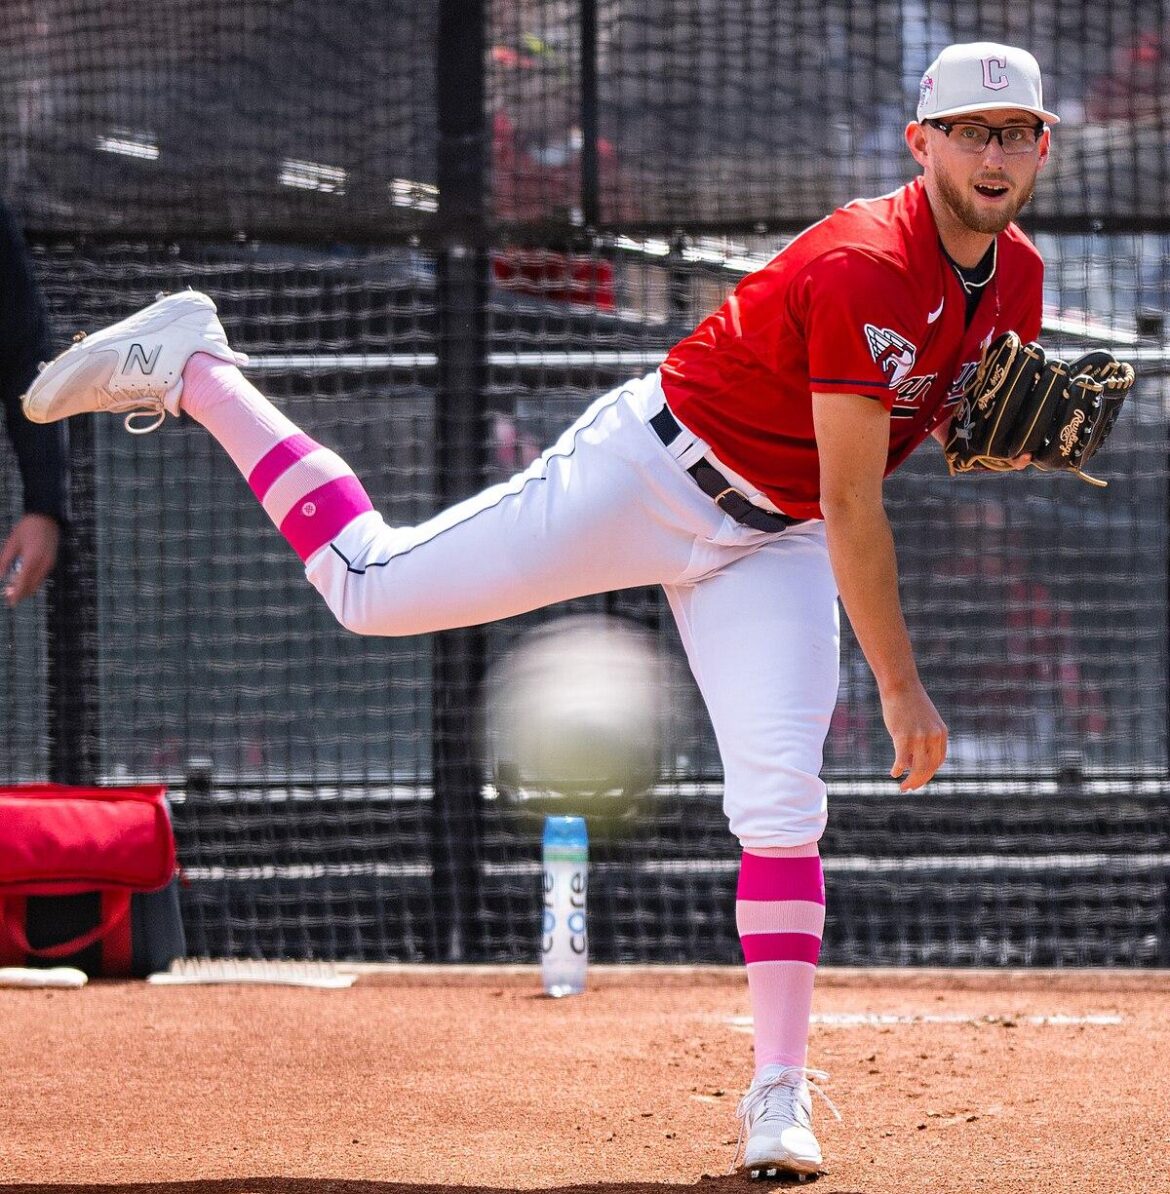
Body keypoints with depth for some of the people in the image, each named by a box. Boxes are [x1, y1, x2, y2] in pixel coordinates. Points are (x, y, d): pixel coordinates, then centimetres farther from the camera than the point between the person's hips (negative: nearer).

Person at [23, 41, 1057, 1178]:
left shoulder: (1016, 276, -3)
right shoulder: (865, 266, -29)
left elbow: (961, 419, 16)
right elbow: (852, 506, -28)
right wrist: (900, 688, -26)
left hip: (769, 544, 6)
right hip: (653, 469, -6)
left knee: (781, 798, -10)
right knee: (369, 587, -3)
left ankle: (779, 1094, -5)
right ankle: (190, 369, 15)